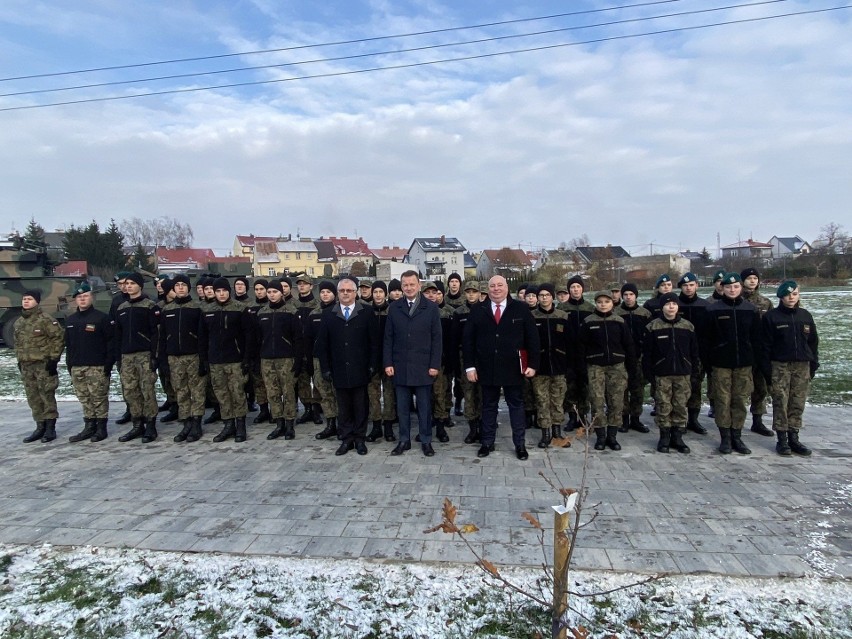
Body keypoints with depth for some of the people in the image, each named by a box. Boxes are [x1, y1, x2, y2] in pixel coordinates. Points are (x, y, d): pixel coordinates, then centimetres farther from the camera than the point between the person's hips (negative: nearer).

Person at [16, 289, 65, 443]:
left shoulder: (45, 320, -10)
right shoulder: (18, 322, 13)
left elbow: (59, 338, -12)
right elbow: (17, 342, 22)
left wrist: (54, 359, -13)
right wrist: (19, 360, 17)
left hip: (44, 365, -7)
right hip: (26, 366, 7)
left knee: (47, 397, -2)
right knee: (33, 398, 11)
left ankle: (50, 429, 5)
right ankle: (40, 427, 21)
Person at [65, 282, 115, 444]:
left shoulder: (102, 318, -5)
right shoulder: (70, 320, 14)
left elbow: (111, 342, -8)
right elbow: (68, 344, 19)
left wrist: (109, 363, -13)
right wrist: (69, 364, 13)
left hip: (97, 367, -6)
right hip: (76, 367, 6)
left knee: (99, 398, -1)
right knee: (84, 398, 11)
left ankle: (101, 428, 7)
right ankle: (89, 427, 19)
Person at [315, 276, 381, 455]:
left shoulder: (367, 313, -1)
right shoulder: (329, 314, 5)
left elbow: (375, 341, -2)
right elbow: (322, 344, 5)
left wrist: (372, 366, -7)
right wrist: (325, 368, 0)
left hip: (360, 370, -1)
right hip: (339, 371, 2)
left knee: (361, 406, 7)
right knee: (343, 407, 9)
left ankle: (360, 439, 20)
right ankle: (346, 439, 19)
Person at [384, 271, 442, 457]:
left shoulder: (431, 308, 0)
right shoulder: (393, 308, 6)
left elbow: (436, 339, -1)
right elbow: (388, 338, 6)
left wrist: (435, 365, -7)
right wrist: (388, 363, -1)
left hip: (423, 367, -2)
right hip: (400, 366, 2)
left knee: (424, 407, 7)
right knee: (402, 407, 9)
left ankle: (426, 441, 20)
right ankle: (404, 440, 21)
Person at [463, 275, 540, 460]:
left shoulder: (521, 309, 0)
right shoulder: (477, 310, 2)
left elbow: (532, 338, 0)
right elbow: (467, 339, 1)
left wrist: (533, 364, -5)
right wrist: (469, 366, -4)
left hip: (513, 367, -1)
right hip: (487, 368, 1)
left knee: (516, 405, 10)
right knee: (488, 406, 12)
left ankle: (520, 444, 20)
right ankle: (487, 442, 24)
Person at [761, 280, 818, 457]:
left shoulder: (805, 316, 9)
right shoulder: (771, 317, -3)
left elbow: (813, 342, 14)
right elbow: (766, 345, -4)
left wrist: (814, 365, 9)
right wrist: (767, 370, -8)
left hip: (802, 366, 4)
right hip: (780, 366, -3)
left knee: (798, 404, 6)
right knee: (781, 403, -1)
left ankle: (793, 438, 16)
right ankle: (782, 439, 6)